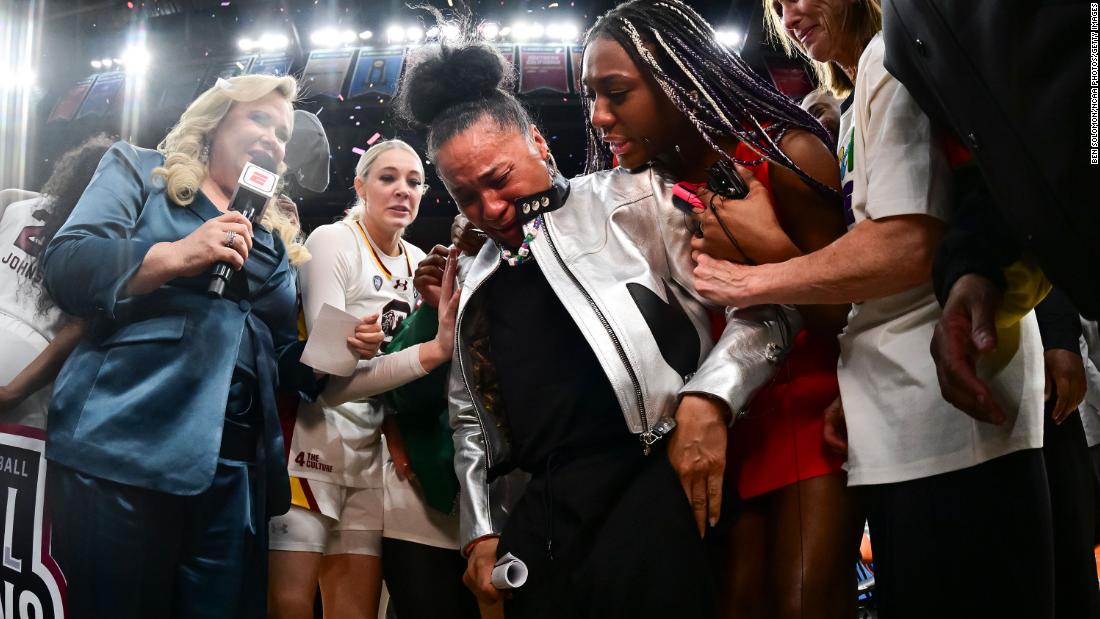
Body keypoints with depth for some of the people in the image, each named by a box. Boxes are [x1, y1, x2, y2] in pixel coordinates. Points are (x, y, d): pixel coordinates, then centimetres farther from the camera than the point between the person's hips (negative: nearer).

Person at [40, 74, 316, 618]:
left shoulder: (274, 237, 24)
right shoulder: (138, 171, 10)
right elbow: (65, 267, -5)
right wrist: (176, 256, -18)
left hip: (234, 468, 5)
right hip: (126, 448, -5)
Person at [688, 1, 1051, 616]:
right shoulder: (855, 112, 23)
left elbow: (910, 242, -19)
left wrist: (752, 282, -10)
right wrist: (856, 392, 13)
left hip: (948, 424, -10)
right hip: (902, 426, 10)